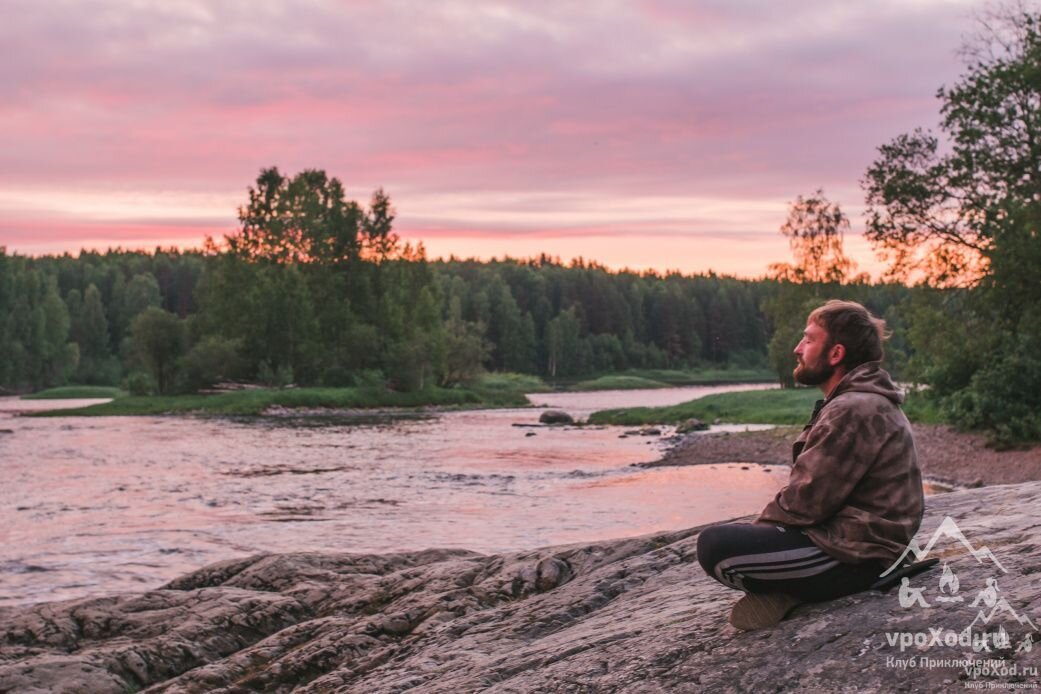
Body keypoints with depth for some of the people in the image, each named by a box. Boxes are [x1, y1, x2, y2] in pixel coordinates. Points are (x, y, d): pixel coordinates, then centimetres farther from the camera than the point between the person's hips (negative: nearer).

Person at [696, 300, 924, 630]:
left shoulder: (853, 411, -20)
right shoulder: (865, 402, 14)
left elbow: (805, 502, -20)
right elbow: (811, 491, 16)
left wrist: (756, 530, -3)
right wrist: (757, 530, 9)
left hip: (853, 560, -11)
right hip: (855, 539, 11)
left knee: (714, 545, -23)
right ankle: (789, 589, 4)